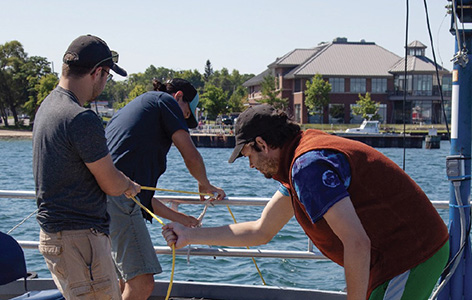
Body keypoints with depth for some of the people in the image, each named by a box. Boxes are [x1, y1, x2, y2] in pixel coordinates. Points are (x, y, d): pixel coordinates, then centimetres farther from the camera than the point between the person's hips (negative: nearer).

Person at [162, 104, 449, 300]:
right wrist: (189, 235, 22)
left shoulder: (309, 164, -20)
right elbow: (261, 231, 21)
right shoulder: (298, 161, 14)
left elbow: (357, 243, -27)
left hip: (409, 260, -11)